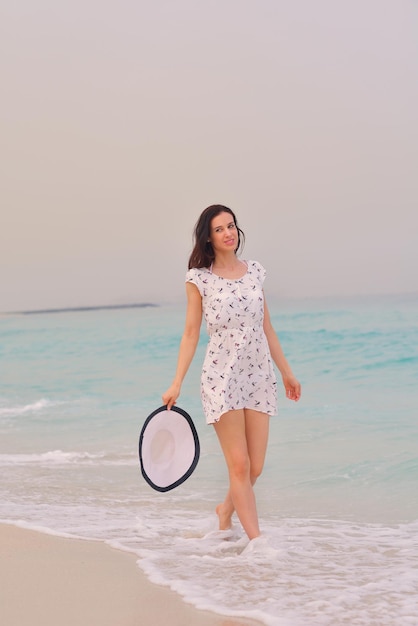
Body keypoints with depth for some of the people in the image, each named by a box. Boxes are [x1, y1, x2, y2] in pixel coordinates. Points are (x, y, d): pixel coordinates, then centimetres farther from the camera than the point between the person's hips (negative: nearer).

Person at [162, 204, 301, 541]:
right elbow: (191, 333, -1)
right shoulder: (199, 279, -2)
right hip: (221, 377, -4)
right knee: (239, 465, -7)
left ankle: (226, 510, 32)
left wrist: (287, 372, 18)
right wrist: (177, 383, -6)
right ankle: (257, 540, -2)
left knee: (255, 468, 3)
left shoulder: (255, 271, 9)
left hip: (260, 375, 4)